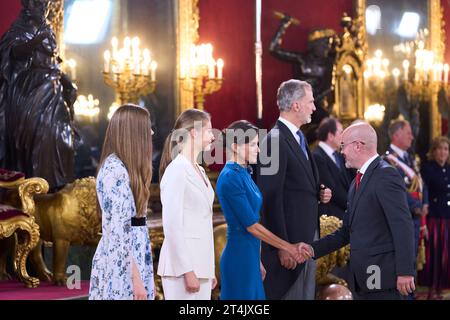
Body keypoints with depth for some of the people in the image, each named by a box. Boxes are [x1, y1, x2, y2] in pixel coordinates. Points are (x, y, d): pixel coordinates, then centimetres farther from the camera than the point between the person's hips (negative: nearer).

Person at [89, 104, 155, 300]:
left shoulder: (119, 166, 14)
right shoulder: (116, 170, -15)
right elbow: (119, 229, -20)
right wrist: (136, 277, -20)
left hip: (125, 263, 9)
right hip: (122, 267, -9)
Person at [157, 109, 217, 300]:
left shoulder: (199, 171, 15)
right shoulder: (176, 170, -11)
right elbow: (172, 226, -16)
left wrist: (209, 269, 15)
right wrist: (187, 271, -18)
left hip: (200, 264, 8)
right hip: (183, 265, -8)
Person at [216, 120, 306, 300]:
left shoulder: (243, 174, 12)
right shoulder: (230, 177, -16)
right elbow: (251, 225, -16)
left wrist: (258, 261, 17)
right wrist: (288, 247, -10)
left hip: (249, 257, 9)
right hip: (239, 257, -9)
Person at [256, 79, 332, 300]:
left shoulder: (299, 138, 14)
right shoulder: (276, 141, -15)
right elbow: (271, 198, -19)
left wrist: (319, 194, 5)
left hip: (308, 237, 9)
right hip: (289, 240, -9)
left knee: (306, 295, 13)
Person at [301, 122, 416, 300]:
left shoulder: (386, 175, -10)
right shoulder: (358, 181, 19)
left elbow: (403, 226, -16)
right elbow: (347, 230, 20)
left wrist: (405, 272, -21)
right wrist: (314, 249, 9)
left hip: (382, 277, -9)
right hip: (361, 278, 9)